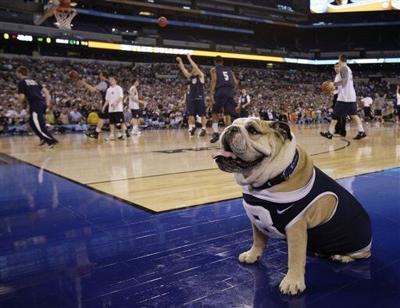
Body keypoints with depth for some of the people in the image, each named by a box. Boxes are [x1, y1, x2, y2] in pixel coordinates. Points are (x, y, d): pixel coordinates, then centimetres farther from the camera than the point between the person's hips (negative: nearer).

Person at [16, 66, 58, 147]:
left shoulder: (21, 82, 0)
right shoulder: (33, 81, 24)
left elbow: (22, 97, -9)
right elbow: (46, 91, 19)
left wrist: (20, 103, 12)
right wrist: (47, 102, 16)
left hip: (35, 104, -8)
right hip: (42, 103, 9)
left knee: (38, 125, -7)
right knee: (32, 122, 24)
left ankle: (52, 140, -13)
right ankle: (44, 138, 18)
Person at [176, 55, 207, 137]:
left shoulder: (201, 76, -2)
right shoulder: (190, 76, 13)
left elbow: (196, 67, -14)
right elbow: (183, 69, 8)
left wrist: (189, 58, -10)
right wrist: (180, 61, 0)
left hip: (200, 98, -5)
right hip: (191, 97, 5)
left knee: (202, 114, -2)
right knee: (191, 114, 2)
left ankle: (203, 129, 2)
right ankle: (192, 127, 12)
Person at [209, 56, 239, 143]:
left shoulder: (214, 69, 12)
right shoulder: (229, 70, 24)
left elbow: (214, 80, -7)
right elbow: (236, 82, 14)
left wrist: (211, 94, -12)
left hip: (220, 91, -3)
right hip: (230, 92, 3)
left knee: (215, 112, 10)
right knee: (227, 114, 7)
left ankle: (215, 133, -3)